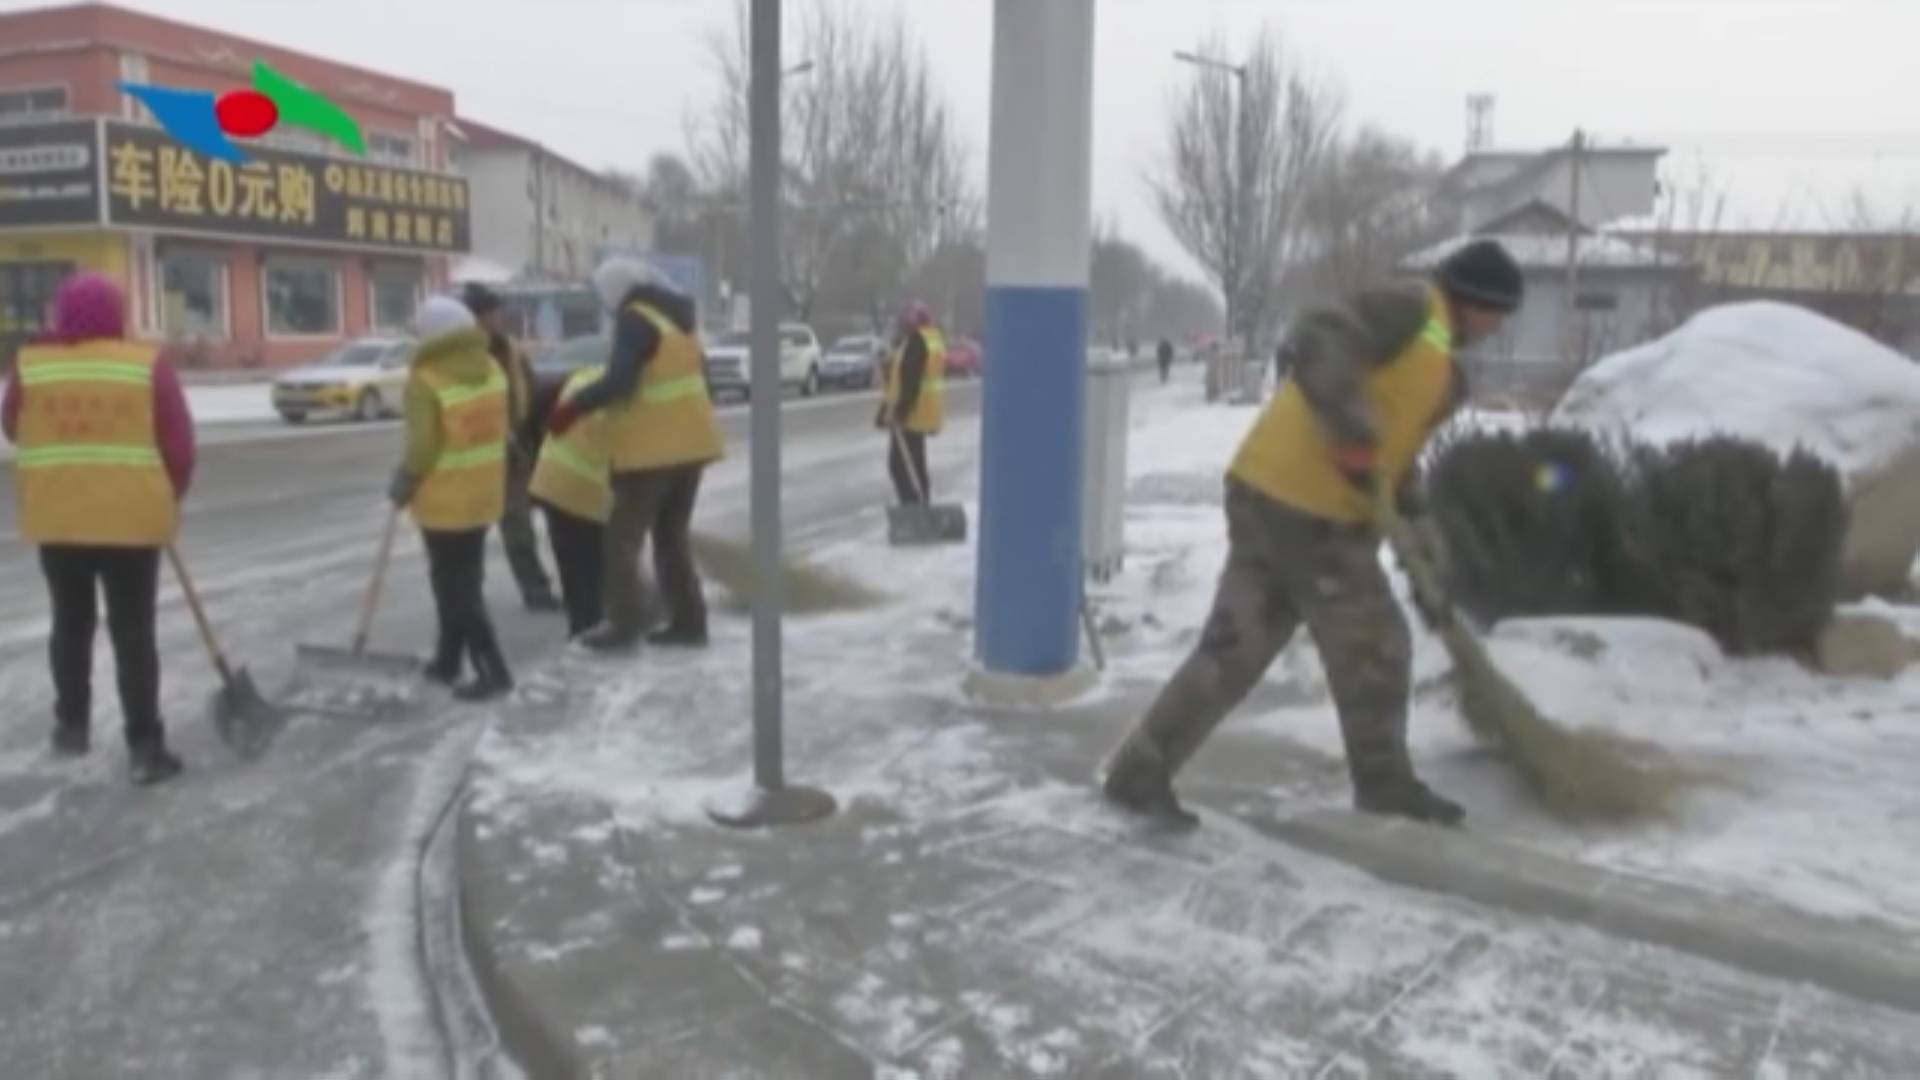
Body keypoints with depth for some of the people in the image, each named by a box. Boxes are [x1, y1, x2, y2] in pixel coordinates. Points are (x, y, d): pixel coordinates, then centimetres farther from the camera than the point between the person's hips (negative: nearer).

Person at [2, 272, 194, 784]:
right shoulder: (147, 366, -7)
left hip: (57, 520, 2)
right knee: (133, 632, 2)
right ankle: (144, 746, 2)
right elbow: (179, 446, -5)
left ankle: (72, 726, 29)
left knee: (71, 623, 19)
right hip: (131, 521, -2)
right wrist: (166, 499, 10)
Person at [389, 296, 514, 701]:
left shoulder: (425, 381, -20)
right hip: (484, 492, 7)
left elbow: (422, 447, -20)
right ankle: (448, 660, 30)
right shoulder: (491, 368, 1)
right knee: (464, 579, 17)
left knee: (455, 585, 2)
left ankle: (492, 670, 1)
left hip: (445, 499, -7)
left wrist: (403, 483, -4)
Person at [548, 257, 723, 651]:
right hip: (689, 442, 9)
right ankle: (688, 621, 14)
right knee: (674, 535, 15)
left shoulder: (635, 320, -13)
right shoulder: (676, 316, 14)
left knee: (623, 536, 0)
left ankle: (624, 622, -2)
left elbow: (619, 382, -24)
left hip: (652, 447, -8)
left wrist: (571, 408, -19)